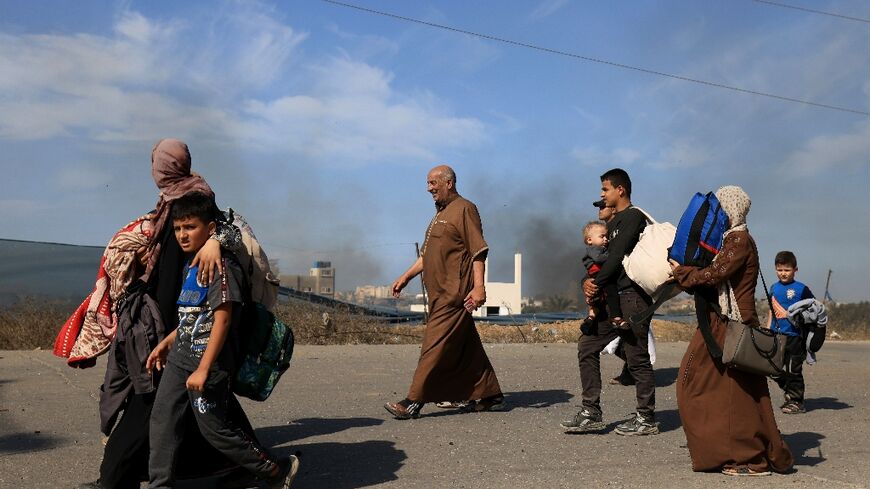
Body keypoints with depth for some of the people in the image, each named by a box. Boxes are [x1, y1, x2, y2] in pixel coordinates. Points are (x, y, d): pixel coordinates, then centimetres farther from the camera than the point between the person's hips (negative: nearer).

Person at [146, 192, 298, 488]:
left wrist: (204, 369, -23)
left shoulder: (221, 264, -15)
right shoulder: (190, 265, 14)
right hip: (179, 359, 9)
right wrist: (166, 343, 24)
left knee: (215, 428, -2)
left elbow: (222, 318, -21)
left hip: (208, 362, -9)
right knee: (162, 419, 5)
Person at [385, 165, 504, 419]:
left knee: (436, 344, -10)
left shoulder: (464, 209, -7)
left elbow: (478, 251, -15)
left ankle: (414, 401, -10)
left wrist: (479, 286, -23)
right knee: (467, 346, 12)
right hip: (440, 293, 10)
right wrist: (406, 276, 20)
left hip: (455, 293, -10)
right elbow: (426, 254, 27)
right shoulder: (441, 214, 22)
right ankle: (490, 396, 20)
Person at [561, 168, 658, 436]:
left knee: (637, 358, -4)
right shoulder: (614, 221, 22)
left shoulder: (634, 216, -8)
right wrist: (588, 281, 2)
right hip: (613, 298, 10)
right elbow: (604, 257, 19)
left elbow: (617, 256, -16)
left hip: (632, 296, -10)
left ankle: (646, 418, 6)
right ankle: (592, 413, 8)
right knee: (587, 346, 5)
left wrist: (597, 285, -10)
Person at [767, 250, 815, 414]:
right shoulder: (774, 288, 11)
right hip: (776, 335, 6)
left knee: (793, 370, -2)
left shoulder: (801, 289, -5)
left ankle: (796, 401, 9)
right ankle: (789, 394, 26)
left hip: (794, 336, -6)